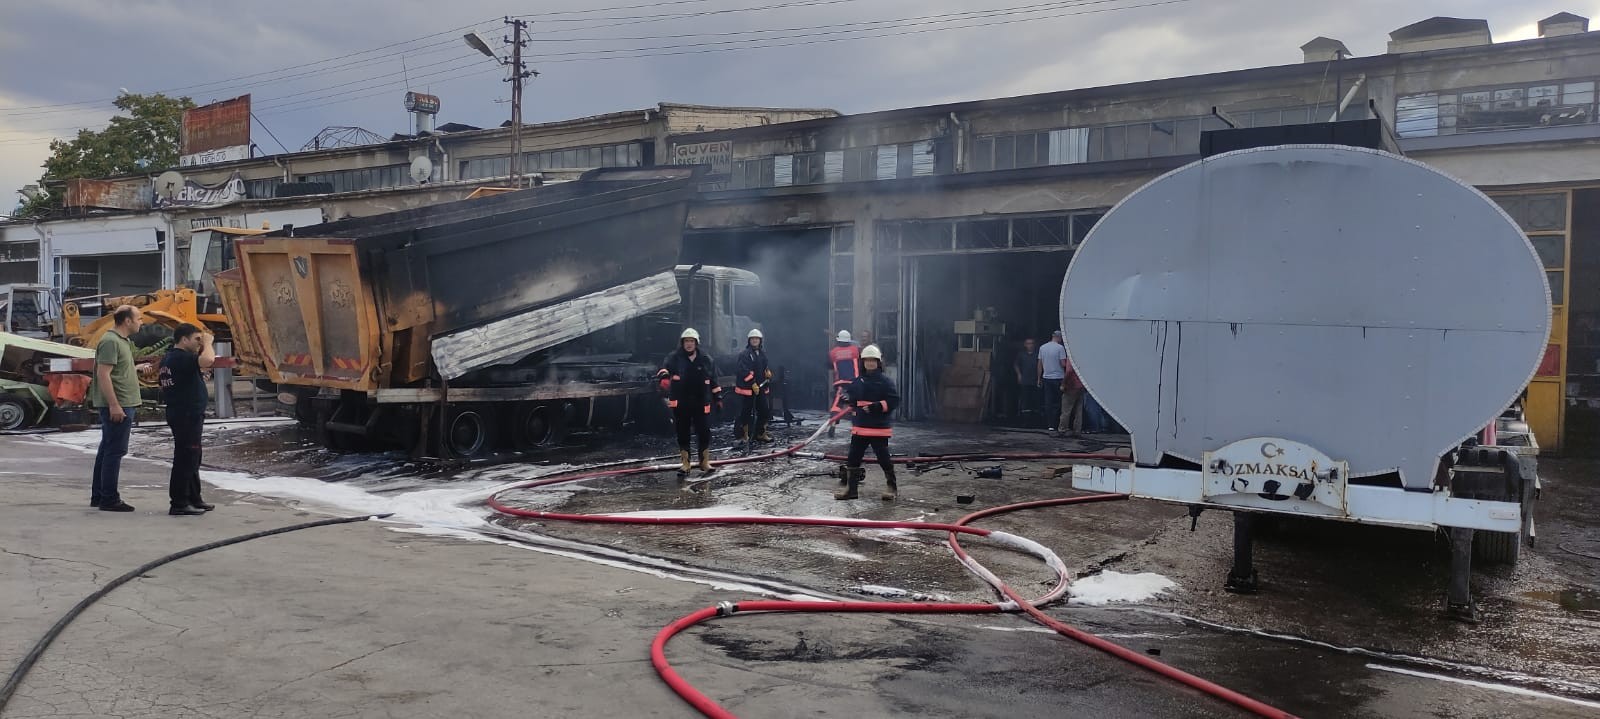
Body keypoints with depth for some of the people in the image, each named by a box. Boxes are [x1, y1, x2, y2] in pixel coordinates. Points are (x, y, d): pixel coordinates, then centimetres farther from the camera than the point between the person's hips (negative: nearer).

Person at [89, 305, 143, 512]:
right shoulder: (111, 341, -15)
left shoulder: (121, 340, 17)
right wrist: (114, 405, -24)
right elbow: (103, 374, -21)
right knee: (115, 451, -7)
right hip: (117, 405, -11)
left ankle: (98, 496, 22)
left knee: (106, 450, 15)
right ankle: (109, 499, -3)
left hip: (119, 405, 11)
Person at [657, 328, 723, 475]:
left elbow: (714, 381, 12)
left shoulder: (706, 360, 5)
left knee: (704, 433, 1)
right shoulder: (674, 358, -1)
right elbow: (665, 368, -19)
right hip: (680, 404, 0)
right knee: (682, 434, 7)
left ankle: (705, 462, 17)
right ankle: (685, 464, 18)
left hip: (701, 404, 0)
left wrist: (718, 397, 13)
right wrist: (663, 376, -41)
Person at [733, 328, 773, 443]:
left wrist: (768, 372, 4)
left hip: (761, 387, 7)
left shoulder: (763, 353, 13)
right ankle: (743, 436, 5)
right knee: (745, 412, -2)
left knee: (765, 410, 10)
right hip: (747, 387, -7)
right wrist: (753, 383, -22)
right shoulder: (744, 354, -10)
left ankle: (761, 434, 24)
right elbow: (744, 371, -18)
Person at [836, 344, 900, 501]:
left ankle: (892, 486, 16)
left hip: (879, 428, -5)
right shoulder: (857, 381, 10)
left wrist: (878, 406, -20)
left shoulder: (885, 381, -6)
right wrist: (849, 400, 0)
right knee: (853, 458, 6)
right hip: (859, 426, 5)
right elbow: (850, 395, 22)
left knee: (884, 458, 1)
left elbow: (894, 400, -10)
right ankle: (851, 488, 15)